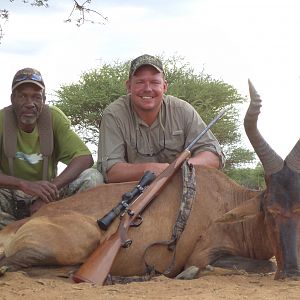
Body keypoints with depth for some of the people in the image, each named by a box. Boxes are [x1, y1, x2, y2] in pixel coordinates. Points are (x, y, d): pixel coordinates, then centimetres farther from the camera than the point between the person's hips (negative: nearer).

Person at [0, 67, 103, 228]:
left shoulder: (54, 117, -8)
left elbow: (85, 158, -15)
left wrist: (51, 188, -29)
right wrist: (24, 184, -39)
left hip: (46, 190, 3)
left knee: (92, 177, -20)